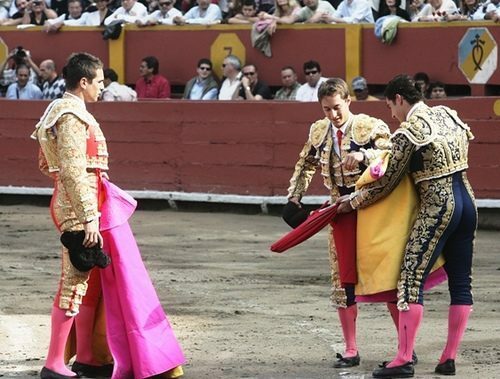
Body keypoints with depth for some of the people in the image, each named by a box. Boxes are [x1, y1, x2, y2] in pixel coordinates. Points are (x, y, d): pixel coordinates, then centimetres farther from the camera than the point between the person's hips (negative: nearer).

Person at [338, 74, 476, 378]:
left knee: (412, 280, -5)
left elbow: (386, 185, -3)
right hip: (468, 203, 8)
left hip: (437, 209, -8)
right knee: (461, 282, 10)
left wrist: (352, 202, 10)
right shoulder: (448, 114, 9)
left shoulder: (407, 134, -11)